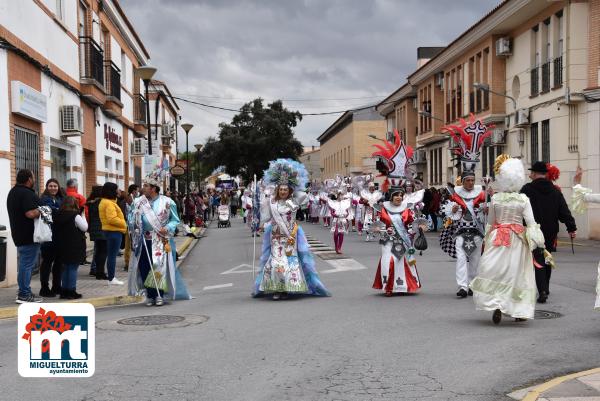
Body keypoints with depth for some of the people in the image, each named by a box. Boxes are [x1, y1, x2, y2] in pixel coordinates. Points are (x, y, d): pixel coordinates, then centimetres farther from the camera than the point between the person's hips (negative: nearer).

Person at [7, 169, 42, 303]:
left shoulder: (13, 191, 14)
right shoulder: (27, 194, -19)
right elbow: (30, 213, -30)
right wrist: (42, 210, -13)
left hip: (19, 234, 10)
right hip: (29, 236, -10)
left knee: (24, 263, 17)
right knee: (27, 264, -5)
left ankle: (24, 291, 23)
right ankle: (24, 295, -2)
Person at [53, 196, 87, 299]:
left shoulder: (57, 215, 5)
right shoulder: (75, 216, -14)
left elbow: (55, 231, 8)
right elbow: (84, 227, -5)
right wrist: (82, 216, 2)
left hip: (62, 246, 6)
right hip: (75, 247, -6)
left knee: (65, 268, 14)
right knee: (73, 268, 0)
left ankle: (64, 291, 17)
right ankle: (71, 291, 0)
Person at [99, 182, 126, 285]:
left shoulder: (103, 202, 16)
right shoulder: (109, 203, -17)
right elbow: (112, 219, -25)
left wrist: (122, 224, 11)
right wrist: (124, 224, -13)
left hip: (108, 230, 11)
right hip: (114, 231, -11)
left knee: (111, 254, 14)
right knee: (112, 255, -6)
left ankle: (111, 277, 19)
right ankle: (111, 278, -3)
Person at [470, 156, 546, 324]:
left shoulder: (495, 199, -5)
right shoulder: (523, 200, -8)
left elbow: (490, 222, 5)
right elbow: (531, 223, -10)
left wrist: (488, 238, 18)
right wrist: (536, 242, -3)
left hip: (498, 238, 0)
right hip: (517, 241, 0)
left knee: (496, 271, 5)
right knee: (518, 273, 9)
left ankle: (496, 305, -12)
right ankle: (520, 311, 16)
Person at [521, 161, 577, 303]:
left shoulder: (527, 189, -10)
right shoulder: (555, 191, 4)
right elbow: (564, 211, 0)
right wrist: (572, 228, 1)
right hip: (550, 232, 5)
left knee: (538, 260, -2)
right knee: (546, 259, 20)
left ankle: (542, 291, -16)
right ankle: (545, 288, 33)